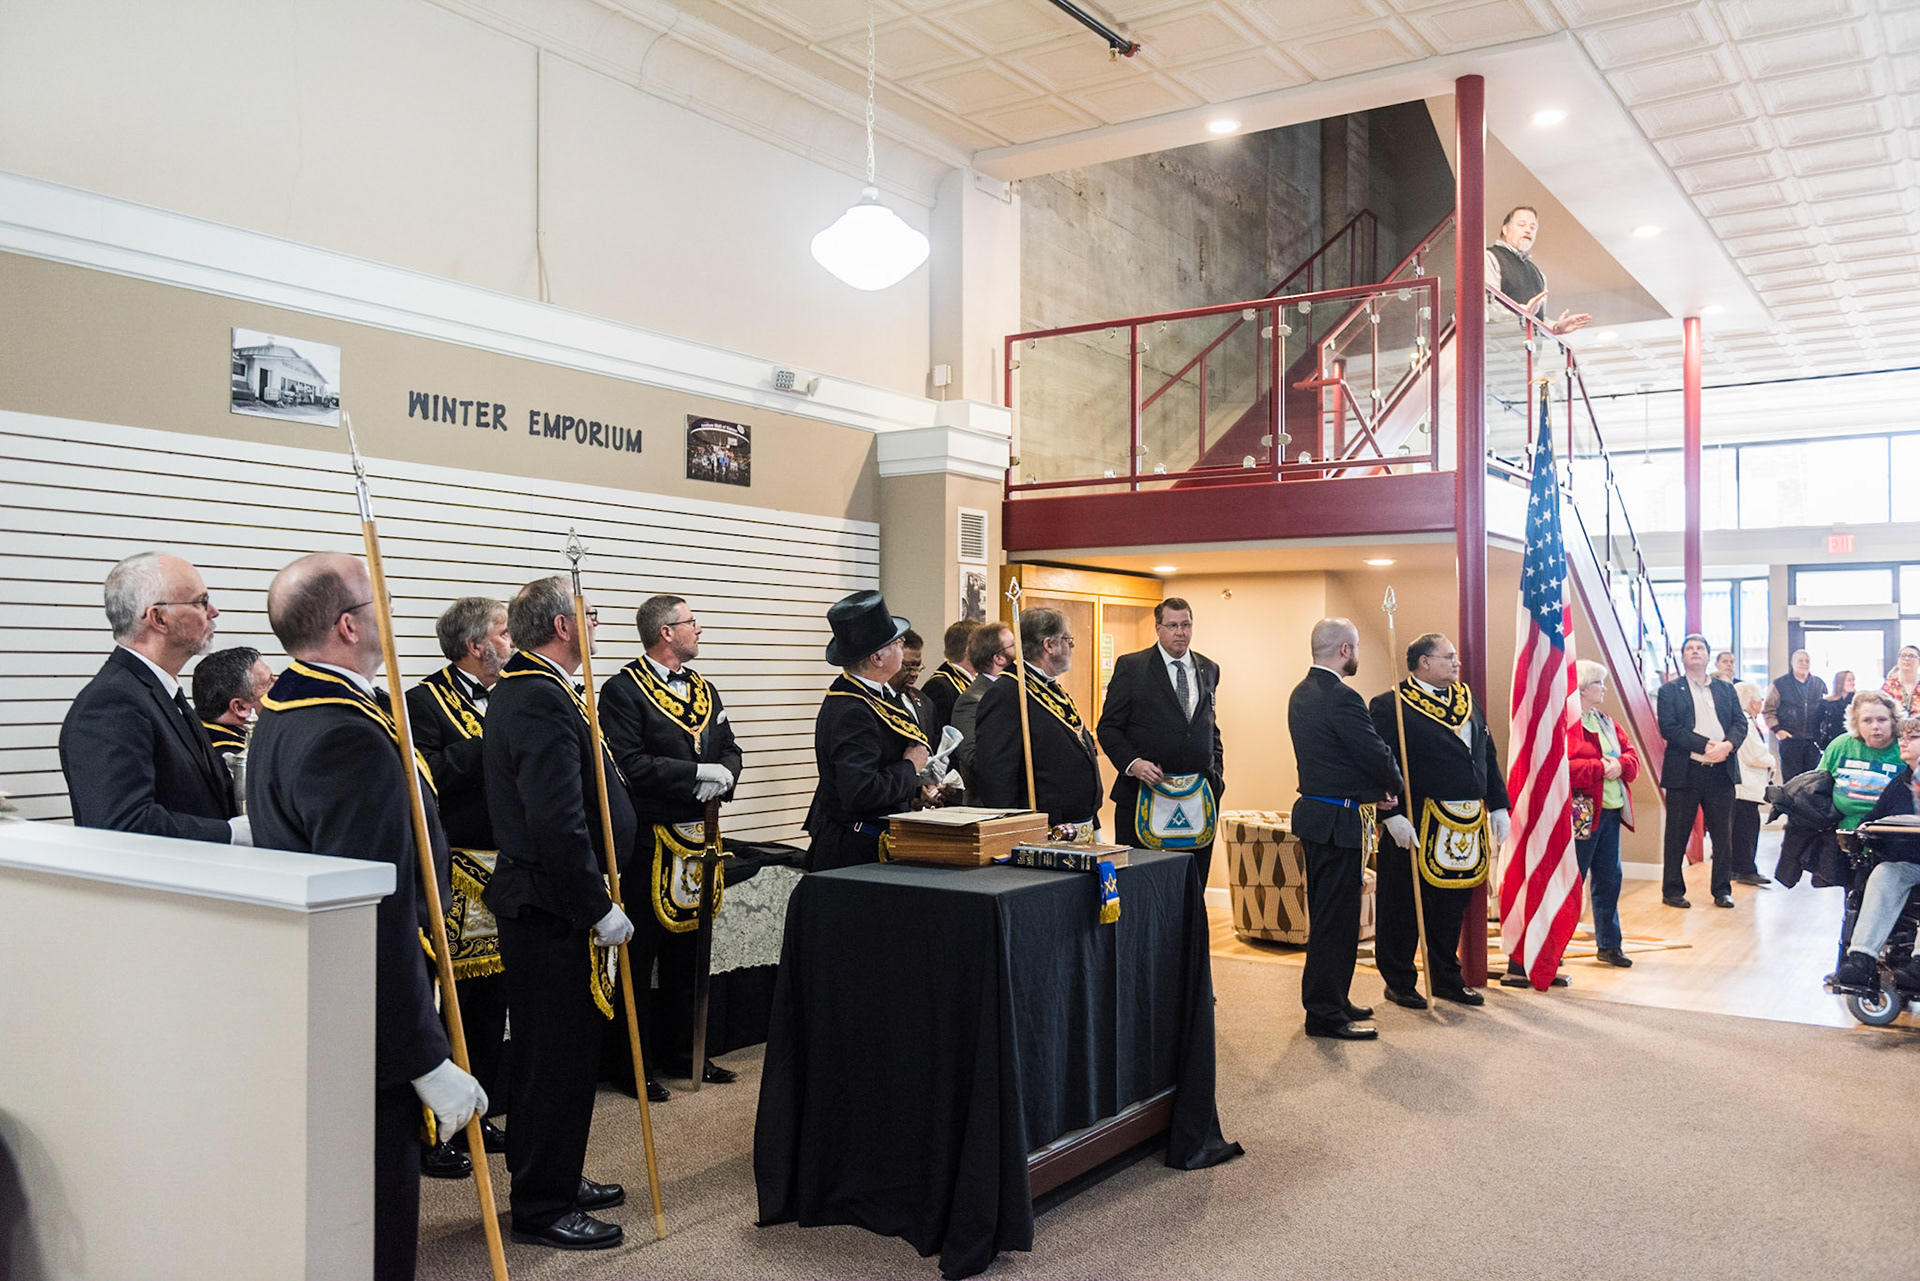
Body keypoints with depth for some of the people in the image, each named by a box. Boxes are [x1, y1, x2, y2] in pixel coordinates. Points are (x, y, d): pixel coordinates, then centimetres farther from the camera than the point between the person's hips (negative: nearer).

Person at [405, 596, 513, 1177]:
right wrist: (494, 735, -21)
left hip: (503, 875, 8)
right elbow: (431, 780, -23)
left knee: (491, 1000, 14)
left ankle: (476, 1117, 27)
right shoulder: (425, 701, -9)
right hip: (456, 877, -8)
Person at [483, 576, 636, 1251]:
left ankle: (552, 1178, 34)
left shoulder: (519, 691, 14)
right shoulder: (543, 701, -21)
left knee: (545, 1050, 20)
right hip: (554, 910, -11)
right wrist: (600, 909, -21)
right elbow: (558, 823, -27)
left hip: (538, 905, 11)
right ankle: (542, 1208, 12)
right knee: (559, 1053, 0)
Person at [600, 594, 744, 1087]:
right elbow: (629, 764, -20)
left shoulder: (705, 690, 15)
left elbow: (730, 750, 17)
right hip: (648, 839, -7)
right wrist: (698, 773, -19)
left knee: (687, 946, 16)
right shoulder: (623, 690, -10)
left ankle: (684, 1051, 27)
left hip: (697, 838, 8)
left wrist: (725, 775, -6)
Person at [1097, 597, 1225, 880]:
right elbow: (1109, 727, -2)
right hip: (1145, 792, -4)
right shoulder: (1131, 667, -1)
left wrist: (1217, 772, 9)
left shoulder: (1209, 669, 14)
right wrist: (1132, 762, -17)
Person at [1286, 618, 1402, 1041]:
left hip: (1314, 813, 10)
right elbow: (1378, 756, -17)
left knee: (1327, 913, 18)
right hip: (1339, 820, -10)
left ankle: (1328, 1000, 29)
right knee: (1337, 916, -3)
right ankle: (1326, 1014, 4)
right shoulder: (1342, 698, -20)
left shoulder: (1301, 694, 11)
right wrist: (1391, 786, 4)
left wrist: (1373, 788, 10)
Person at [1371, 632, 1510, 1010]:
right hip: (1416, 824, -7)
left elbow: (1488, 758, 18)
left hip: (1466, 826, 7)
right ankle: (1398, 982, 16)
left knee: (1453, 902, 15)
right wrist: (1393, 816, -21)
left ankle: (1447, 978, 29)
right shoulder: (1390, 706, -9)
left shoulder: (1468, 702, 15)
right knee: (1403, 906, 3)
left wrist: (1498, 806, 12)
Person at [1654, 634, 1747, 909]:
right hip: (1685, 772, -3)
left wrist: (1728, 744, -14)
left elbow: (1740, 722, 7)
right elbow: (1669, 728, -8)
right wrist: (1705, 746, -17)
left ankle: (1722, 889, 17)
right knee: (1677, 835, 3)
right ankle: (1672, 890, 11)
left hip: (1721, 771, 3)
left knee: (1723, 834, 6)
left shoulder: (1725, 689, 15)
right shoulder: (1669, 691, 3)